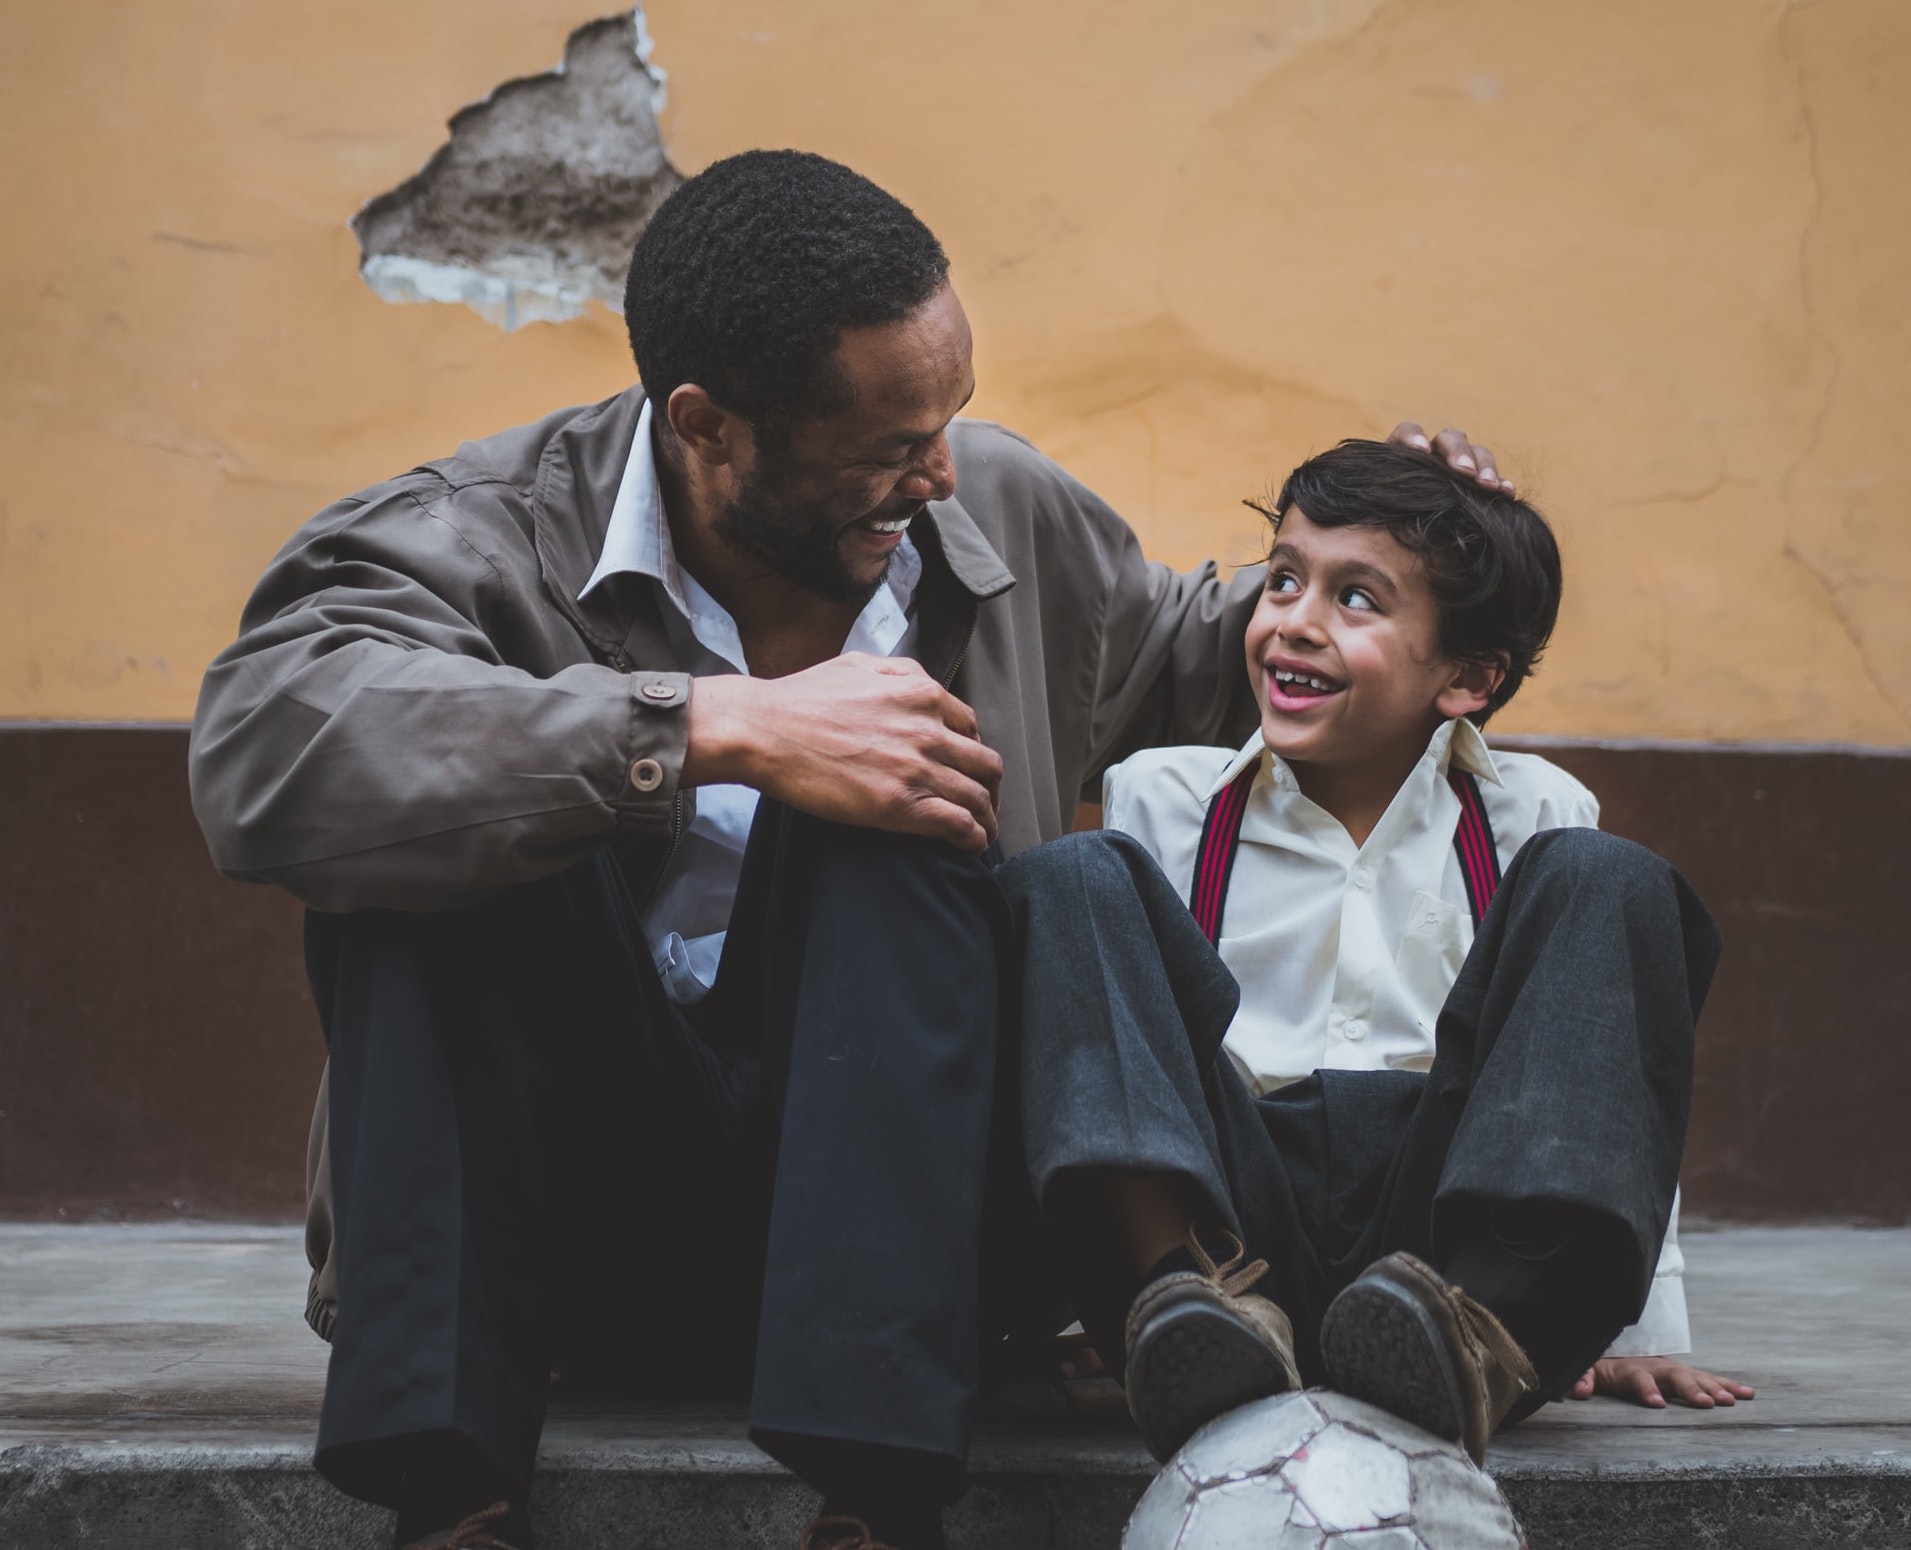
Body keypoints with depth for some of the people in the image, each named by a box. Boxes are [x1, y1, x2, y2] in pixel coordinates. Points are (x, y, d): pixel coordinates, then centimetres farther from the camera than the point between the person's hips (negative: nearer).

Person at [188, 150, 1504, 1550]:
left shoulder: (1004, 516, 5)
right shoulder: (497, 533, -9)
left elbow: (1180, 658, 28)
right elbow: (263, 741, -31)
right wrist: (722, 730, -33)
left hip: (903, 1222, 2)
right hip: (576, 1248, -2)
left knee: (884, 824, -24)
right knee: (438, 836, -25)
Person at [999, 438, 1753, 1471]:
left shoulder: (1530, 815, 14)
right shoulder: (1164, 802, 13)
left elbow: (1614, 1094, 16)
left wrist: (1642, 1328, 9)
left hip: (1446, 1220, 0)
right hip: (1229, 1214, 0)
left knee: (1605, 886, -14)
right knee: (1071, 880, -13)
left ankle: (1485, 1340, -39)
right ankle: (1185, 1292, -40)